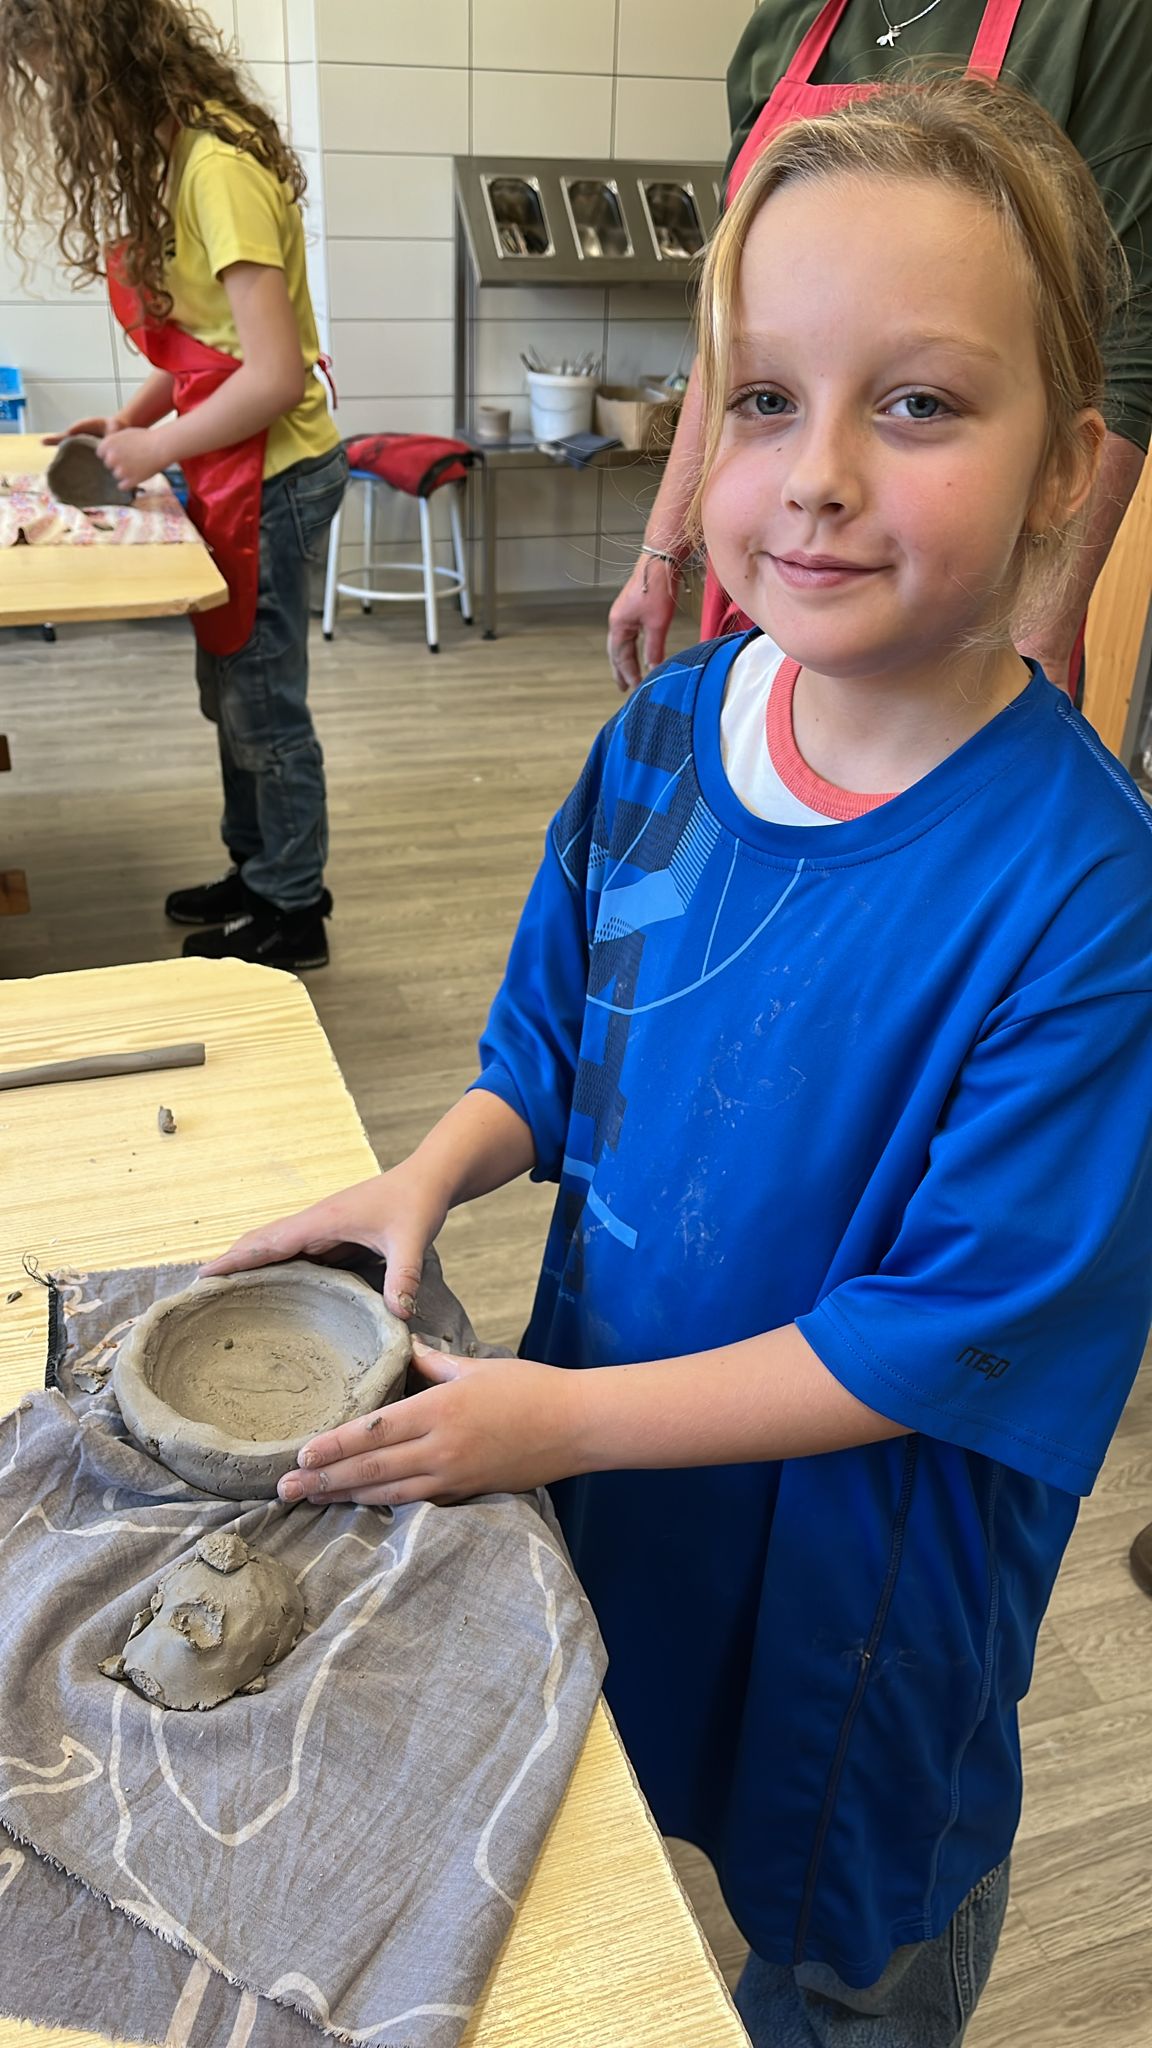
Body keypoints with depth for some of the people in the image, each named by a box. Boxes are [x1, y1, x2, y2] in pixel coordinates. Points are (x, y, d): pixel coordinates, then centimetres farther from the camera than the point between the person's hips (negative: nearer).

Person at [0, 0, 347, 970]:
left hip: (272, 477, -9)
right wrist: (131, 416, 7)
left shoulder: (218, 171, -20)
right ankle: (258, 872, 33)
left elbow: (275, 377, -25)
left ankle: (291, 909, 18)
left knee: (260, 698, 2)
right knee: (233, 689, 17)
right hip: (238, 475, 9)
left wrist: (157, 446, -14)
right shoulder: (180, 154, 8)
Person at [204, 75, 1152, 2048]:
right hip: (599, 1469, 5)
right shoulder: (664, 733, -10)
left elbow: (954, 1335, -24)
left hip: (858, 1560, -4)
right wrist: (429, 1172, -12)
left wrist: (567, 1418, -22)